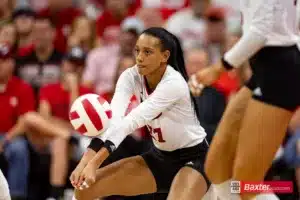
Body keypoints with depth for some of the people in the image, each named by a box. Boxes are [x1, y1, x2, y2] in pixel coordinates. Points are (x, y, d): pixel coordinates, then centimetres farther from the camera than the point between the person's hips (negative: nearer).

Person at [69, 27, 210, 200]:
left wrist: (94, 163, -49)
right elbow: (113, 119, -26)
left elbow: (133, 120, -39)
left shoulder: (174, 83, -28)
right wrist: (86, 161, -42)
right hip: (160, 157, 7)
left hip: (193, 158, -7)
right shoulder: (131, 77, -11)